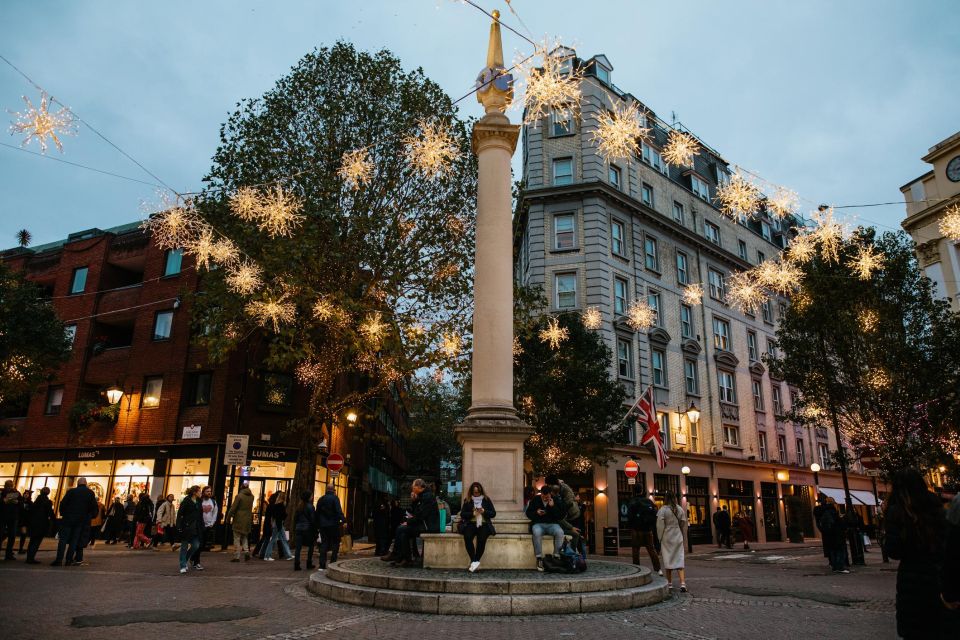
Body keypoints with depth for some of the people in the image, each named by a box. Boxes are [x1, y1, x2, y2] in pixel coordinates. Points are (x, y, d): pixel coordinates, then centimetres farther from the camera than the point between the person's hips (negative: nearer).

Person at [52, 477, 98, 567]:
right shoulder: (90, 493, 3)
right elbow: (94, 507, 1)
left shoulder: (71, 491, 0)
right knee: (74, 541, 7)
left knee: (63, 539, 1)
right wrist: (89, 516, 14)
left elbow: (62, 504, -2)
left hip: (68, 519, -1)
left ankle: (59, 560, -7)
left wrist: (62, 514, 11)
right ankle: (68, 560, 4)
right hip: (82, 521, 1)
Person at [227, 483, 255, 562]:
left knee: (237, 538, 3)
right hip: (248, 520, 5)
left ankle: (236, 557, 2)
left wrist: (228, 517, -3)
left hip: (239, 520, -5)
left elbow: (233, 508, -11)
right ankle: (246, 551, 1)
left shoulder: (239, 496, -11)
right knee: (245, 537, 19)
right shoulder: (251, 497, 5)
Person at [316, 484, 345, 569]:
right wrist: (343, 519, -19)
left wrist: (318, 525, 19)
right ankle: (333, 563, -1)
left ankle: (322, 565, 4)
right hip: (333, 525, -5)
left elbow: (317, 513, 15)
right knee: (335, 544, 5)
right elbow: (339, 511, -18)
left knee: (324, 545, 8)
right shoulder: (335, 498, -7)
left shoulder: (321, 499, 11)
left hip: (323, 526, 5)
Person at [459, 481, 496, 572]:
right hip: (471, 524, 1)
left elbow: (493, 513, 8)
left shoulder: (487, 500, 10)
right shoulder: (467, 501, 11)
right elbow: (462, 514, 4)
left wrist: (484, 511, -10)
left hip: (484, 524, -1)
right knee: (467, 537, -32)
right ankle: (474, 561, -25)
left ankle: (475, 562, -24)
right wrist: (473, 513, -12)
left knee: (481, 538, -32)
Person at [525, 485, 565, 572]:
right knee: (537, 532, -37)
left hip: (552, 524, 1)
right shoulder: (535, 499, 5)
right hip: (538, 524, -1)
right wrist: (536, 513, -12)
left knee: (560, 532, -33)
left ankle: (557, 556, -24)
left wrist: (553, 507, -15)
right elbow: (528, 513, 8)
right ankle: (539, 558, -31)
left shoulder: (556, 501, 5)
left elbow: (561, 516, -1)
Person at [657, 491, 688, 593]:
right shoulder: (680, 510, 2)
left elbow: (660, 527, -9)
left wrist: (659, 540, 1)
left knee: (668, 560, 8)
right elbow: (684, 525, 7)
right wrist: (684, 540, 15)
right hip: (678, 538, 3)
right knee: (679, 559, 3)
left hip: (666, 538, -3)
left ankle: (670, 584, 14)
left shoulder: (662, 510, -10)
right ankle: (682, 583, -11)